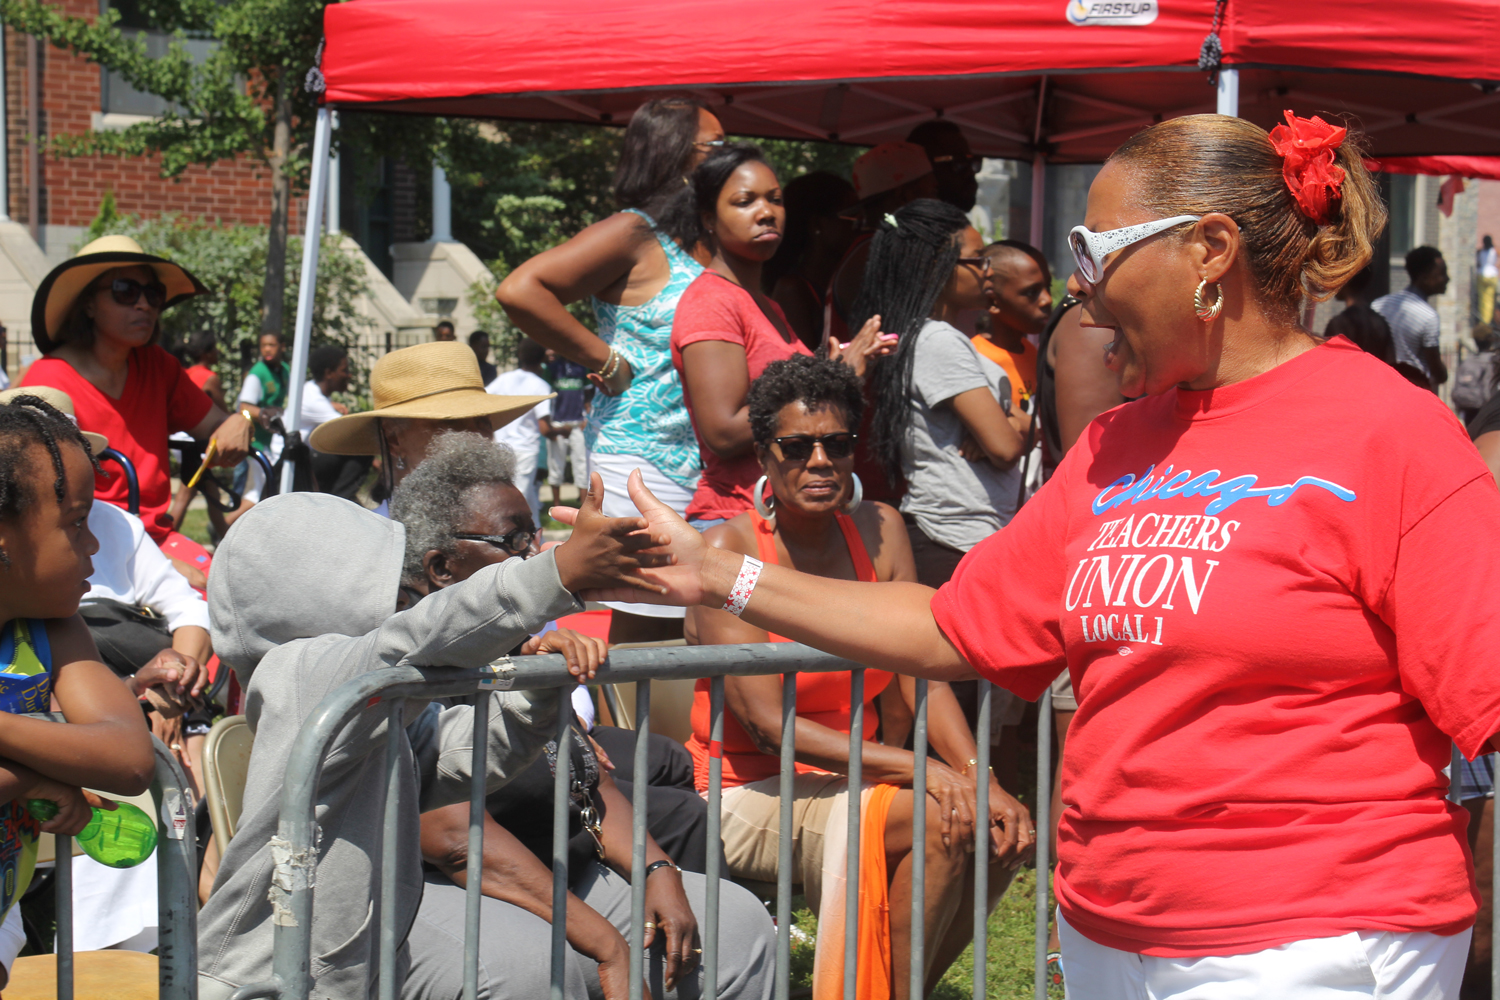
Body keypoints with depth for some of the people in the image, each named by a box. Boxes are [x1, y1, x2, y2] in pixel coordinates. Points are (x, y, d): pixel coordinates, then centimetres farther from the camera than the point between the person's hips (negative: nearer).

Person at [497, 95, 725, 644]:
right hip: (642, 454, -8)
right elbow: (520, 290, -17)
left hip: (698, 468, 8)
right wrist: (608, 363, -13)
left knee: (684, 632, 6)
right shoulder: (632, 234, -7)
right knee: (640, 636, -8)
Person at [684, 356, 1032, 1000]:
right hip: (750, 797, -6)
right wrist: (915, 767, -27)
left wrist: (979, 777, -19)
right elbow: (767, 724, -19)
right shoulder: (729, 549, -13)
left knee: (1004, 831, -14)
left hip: (847, 783, 6)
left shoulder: (880, 531, 5)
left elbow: (925, 679, 0)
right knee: (940, 818, -26)